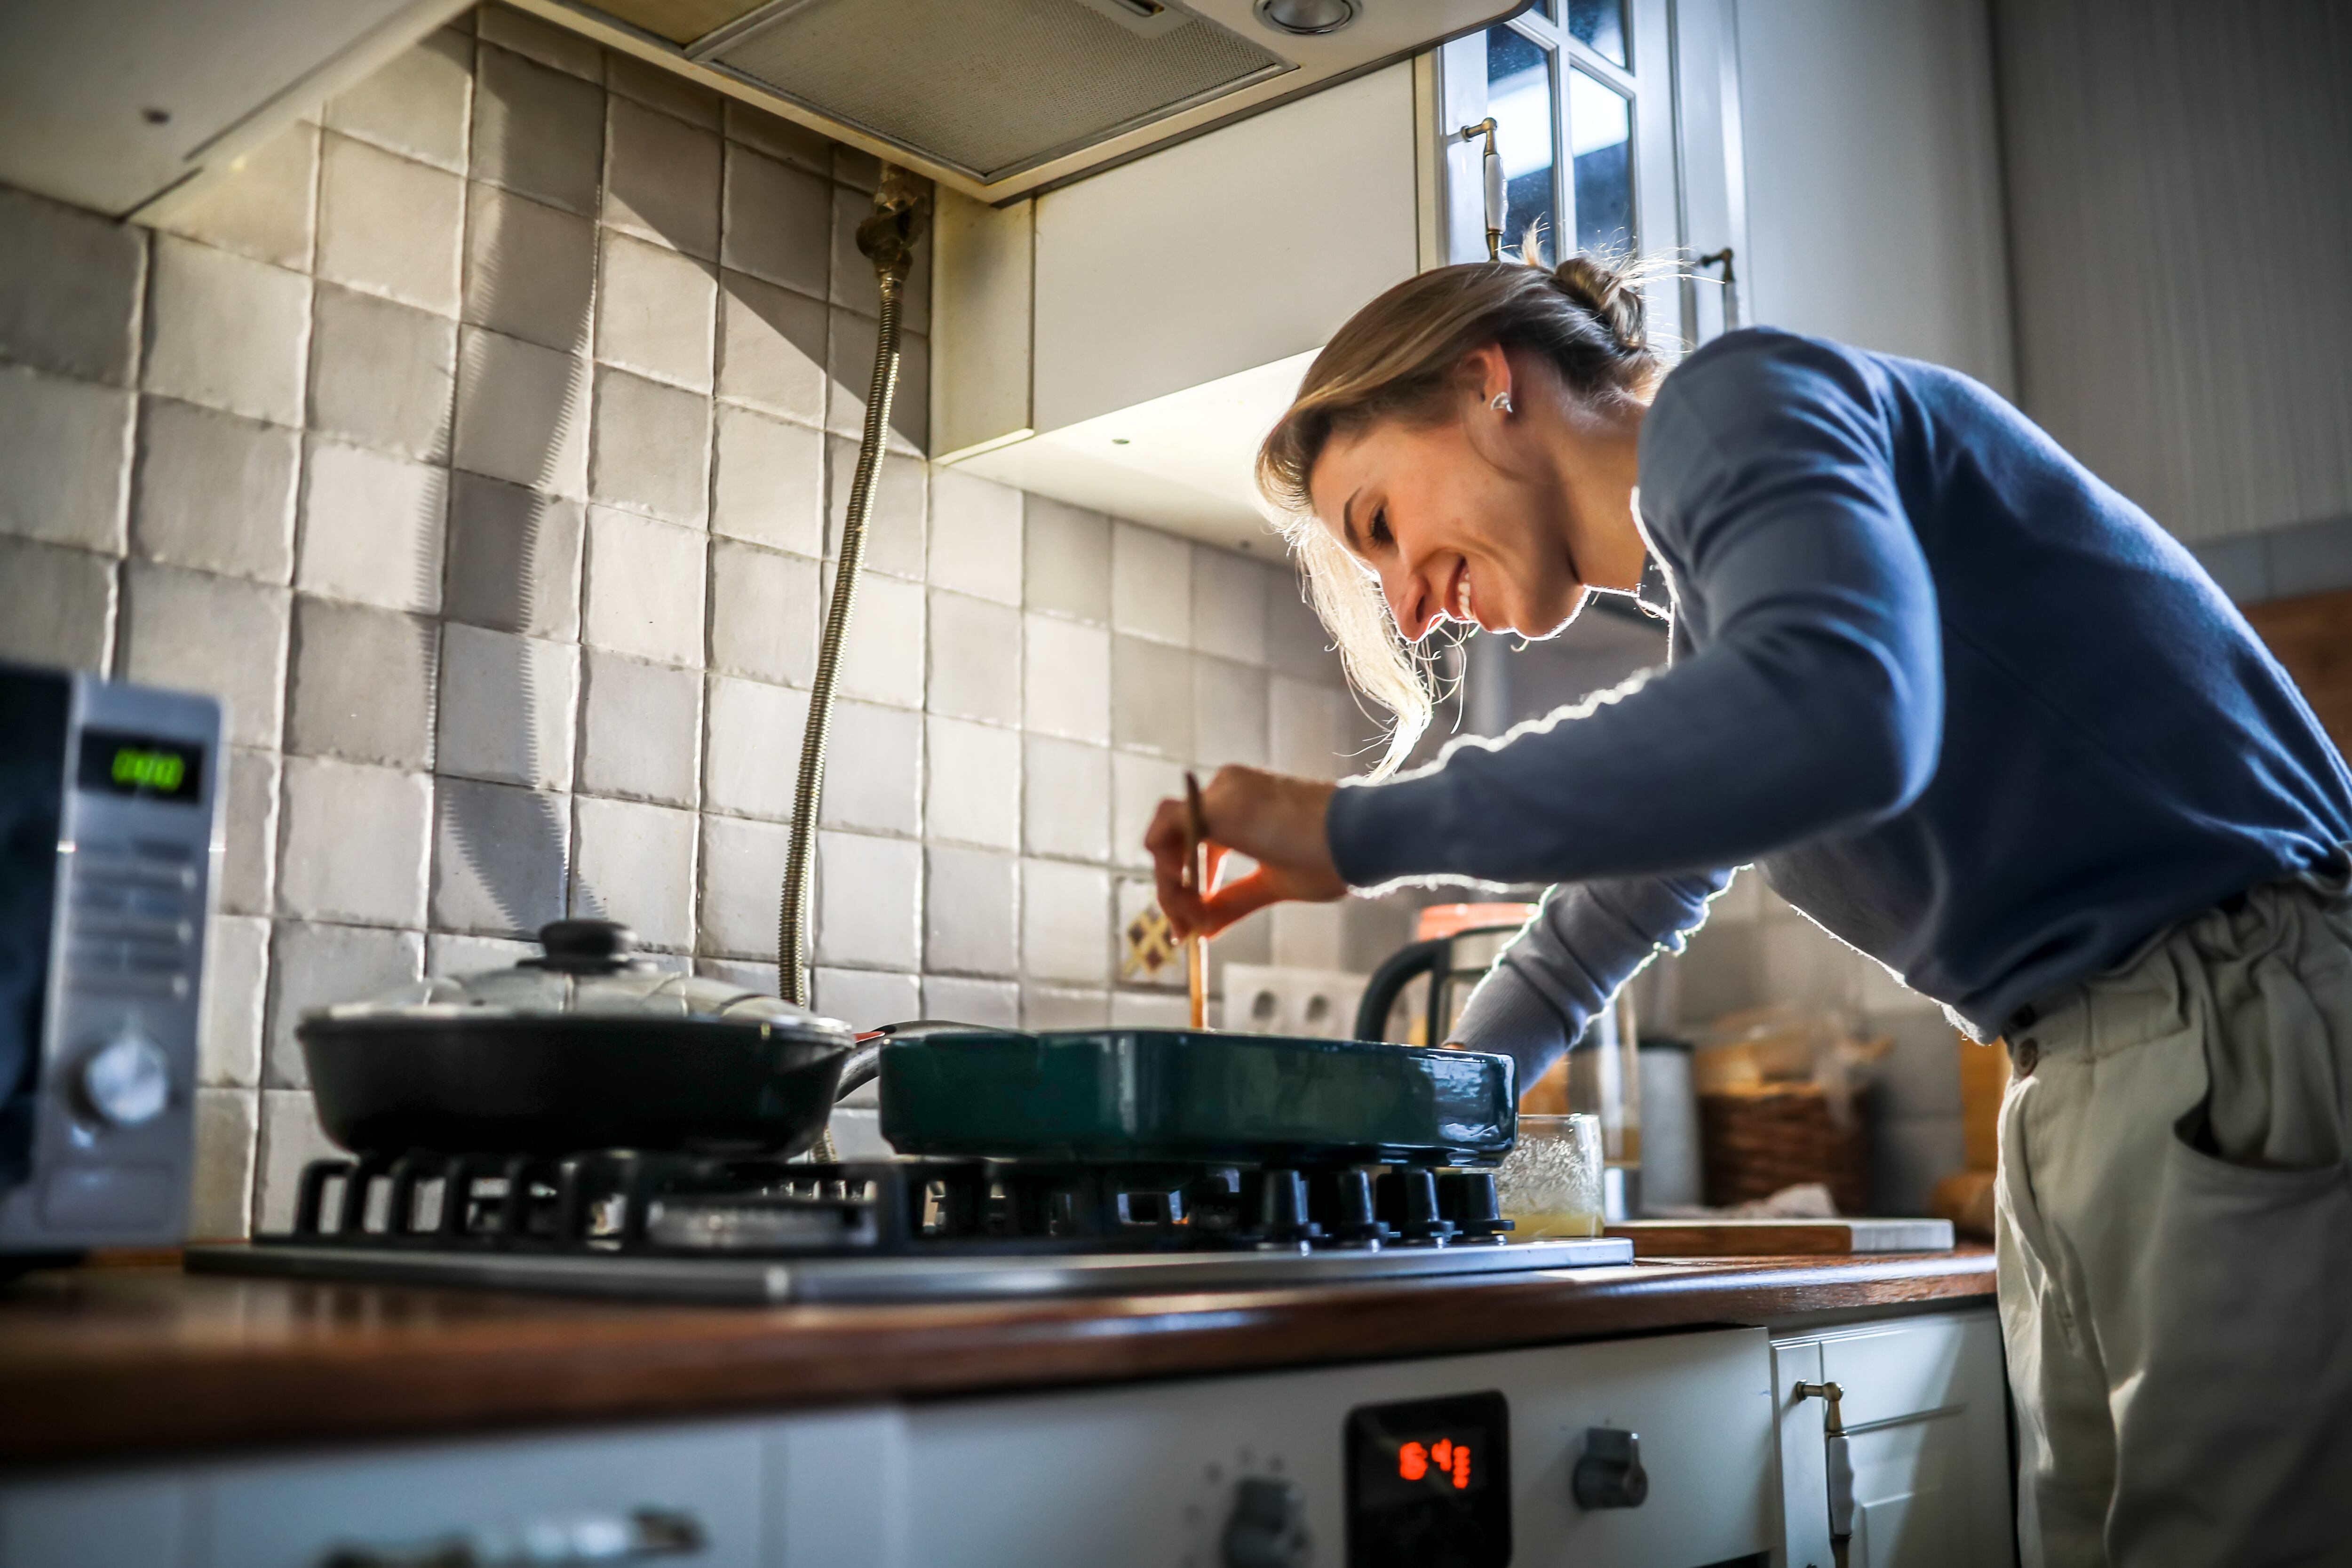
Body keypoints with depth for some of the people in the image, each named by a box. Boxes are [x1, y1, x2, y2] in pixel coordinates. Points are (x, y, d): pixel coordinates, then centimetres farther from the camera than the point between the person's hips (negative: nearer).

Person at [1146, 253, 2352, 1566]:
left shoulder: (1736, 400, -8)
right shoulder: (1708, 631, 20)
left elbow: (1838, 712, -29)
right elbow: (1599, 925, 33)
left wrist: (1355, 832, -22)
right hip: (2086, 1095, 9)